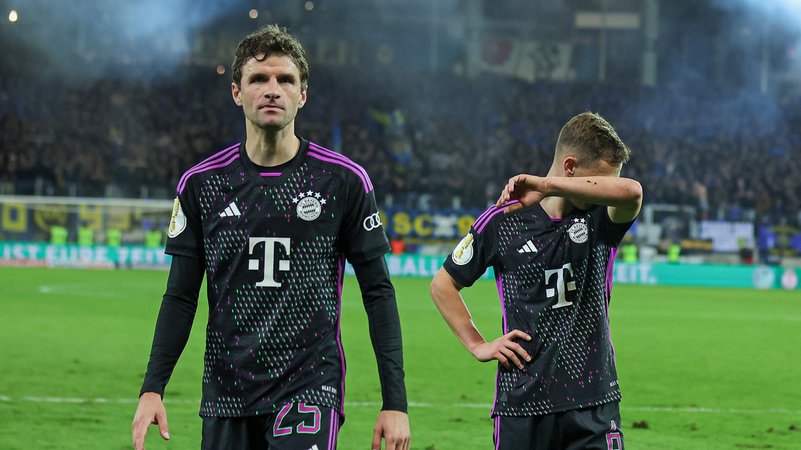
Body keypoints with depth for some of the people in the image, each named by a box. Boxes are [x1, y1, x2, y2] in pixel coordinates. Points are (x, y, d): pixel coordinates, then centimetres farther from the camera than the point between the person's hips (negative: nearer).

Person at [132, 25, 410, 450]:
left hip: (310, 387, -3)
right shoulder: (201, 183, 6)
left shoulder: (343, 180, 0)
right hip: (226, 395, 3)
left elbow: (377, 292, 3)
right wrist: (152, 388, -1)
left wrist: (395, 402, -2)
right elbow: (181, 297, 9)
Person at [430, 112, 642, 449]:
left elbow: (632, 192, -26)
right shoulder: (502, 222, -1)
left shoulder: (600, 217, 0)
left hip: (594, 399, 0)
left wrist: (546, 185, -25)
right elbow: (443, 284, 12)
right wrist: (478, 345, 4)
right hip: (522, 398, 0)